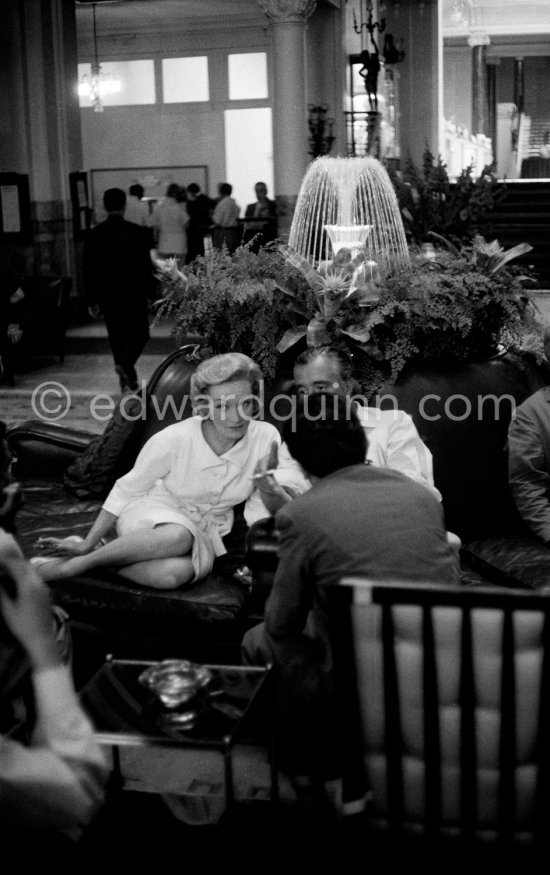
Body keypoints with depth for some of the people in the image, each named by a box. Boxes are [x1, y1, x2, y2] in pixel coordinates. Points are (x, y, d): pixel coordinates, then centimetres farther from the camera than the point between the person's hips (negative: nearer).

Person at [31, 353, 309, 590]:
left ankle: (89, 559, -16)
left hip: (204, 532, 2)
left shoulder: (266, 438, -14)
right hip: (151, 515, -2)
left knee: (175, 573, -36)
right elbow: (127, 489, -6)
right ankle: (86, 552, -21)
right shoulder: (174, 440, -20)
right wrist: (89, 542, -5)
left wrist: (267, 487, -30)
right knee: (177, 536, -41)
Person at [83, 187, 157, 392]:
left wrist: (92, 301, 6)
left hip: (107, 296, 3)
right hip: (134, 293, -2)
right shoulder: (137, 232, -8)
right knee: (140, 333, 10)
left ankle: (127, 379, 18)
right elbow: (146, 265, -6)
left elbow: (88, 269, 0)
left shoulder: (94, 234, -1)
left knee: (117, 336, 14)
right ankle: (125, 363, -16)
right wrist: (151, 293, 4)